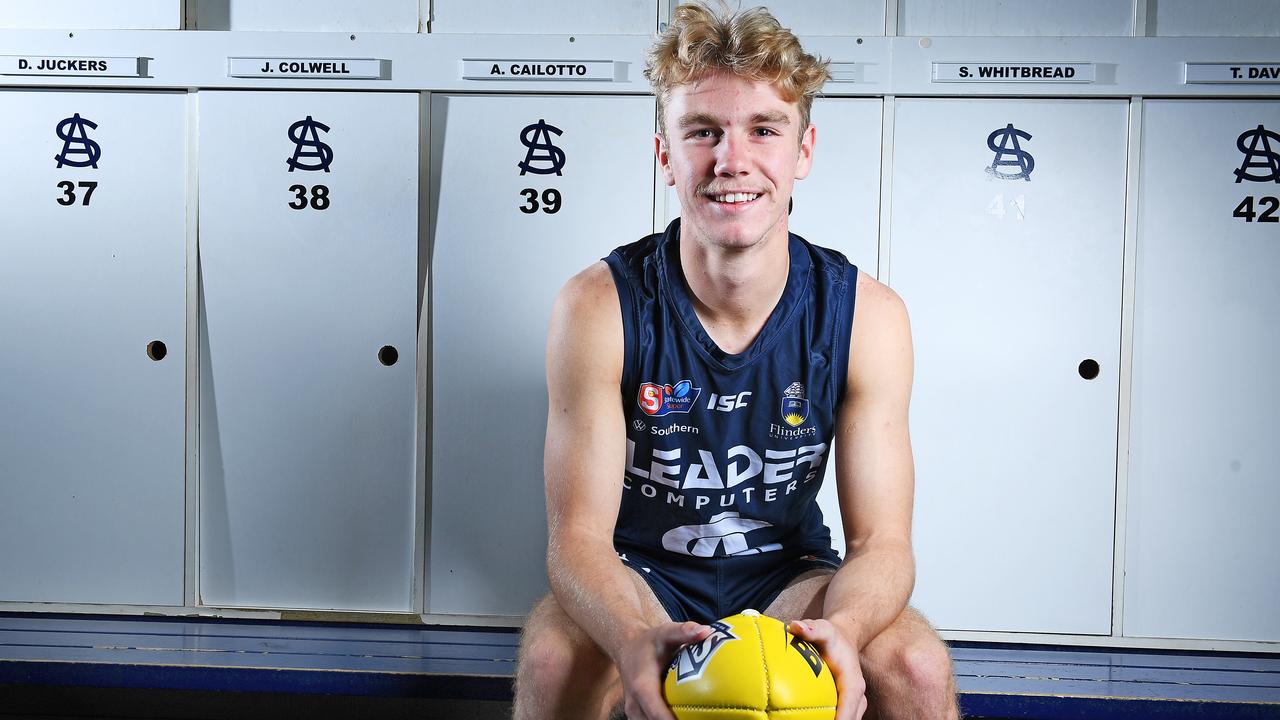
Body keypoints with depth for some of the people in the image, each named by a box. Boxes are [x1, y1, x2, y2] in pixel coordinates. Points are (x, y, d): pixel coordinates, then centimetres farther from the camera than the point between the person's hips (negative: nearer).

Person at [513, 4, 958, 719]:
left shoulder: (867, 315, -16)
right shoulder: (600, 308, -20)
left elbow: (881, 540, -16)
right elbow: (578, 533, -21)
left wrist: (842, 631, -40)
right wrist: (634, 641, -44)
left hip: (787, 572, 1)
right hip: (640, 574, 0)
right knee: (554, 659, -31)